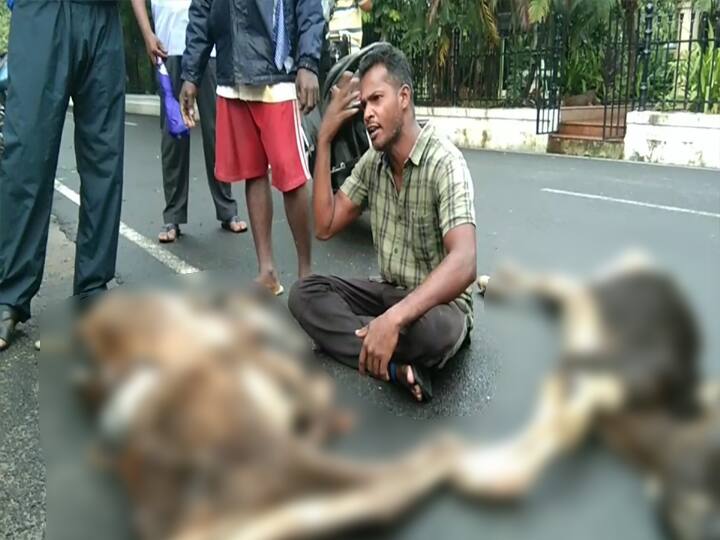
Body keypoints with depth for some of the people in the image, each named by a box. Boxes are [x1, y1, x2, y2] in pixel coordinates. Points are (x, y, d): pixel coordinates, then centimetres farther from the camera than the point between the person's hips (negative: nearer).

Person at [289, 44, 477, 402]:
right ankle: (397, 365, -26)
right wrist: (324, 138, -6)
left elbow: (463, 264, -32)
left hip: (438, 303, -6)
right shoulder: (372, 162, 1)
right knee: (304, 294, -15)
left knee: (434, 328, -40)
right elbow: (325, 227, -1)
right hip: (388, 293, 7)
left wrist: (394, 319, -46)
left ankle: (346, 339, -17)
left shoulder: (444, 161, -20)